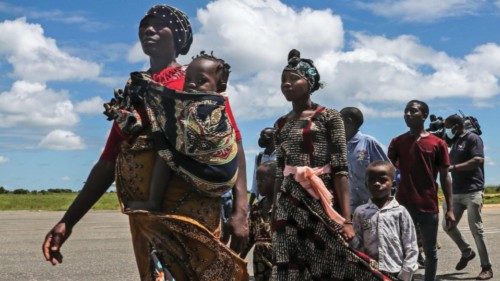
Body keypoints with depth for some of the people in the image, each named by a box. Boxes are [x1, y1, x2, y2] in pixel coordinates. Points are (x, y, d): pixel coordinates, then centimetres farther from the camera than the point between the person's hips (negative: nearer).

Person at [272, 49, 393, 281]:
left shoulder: (328, 117, -2)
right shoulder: (281, 124, 13)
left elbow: (340, 169, -8)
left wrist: (346, 219, -15)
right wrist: (274, 214, 12)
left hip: (319, 201, -4)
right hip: (288, 207, 4)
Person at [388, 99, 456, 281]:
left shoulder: (438, 143, 2)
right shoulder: (397, 142, 6)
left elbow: (444, 178, 4)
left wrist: (449, 209, 0)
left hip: (429, 206, -1)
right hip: (403, 205, 1)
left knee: (430, 251, 10)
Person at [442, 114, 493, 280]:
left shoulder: (473, 138, -6)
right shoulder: (456, 142, 18)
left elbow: (478, 160, -20)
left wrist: (453, 167, -20)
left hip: (472, 192, -8)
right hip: (456, 192, 8)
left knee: (476, 229, -7)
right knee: (448, 226, 6)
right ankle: (466, 252, 27)